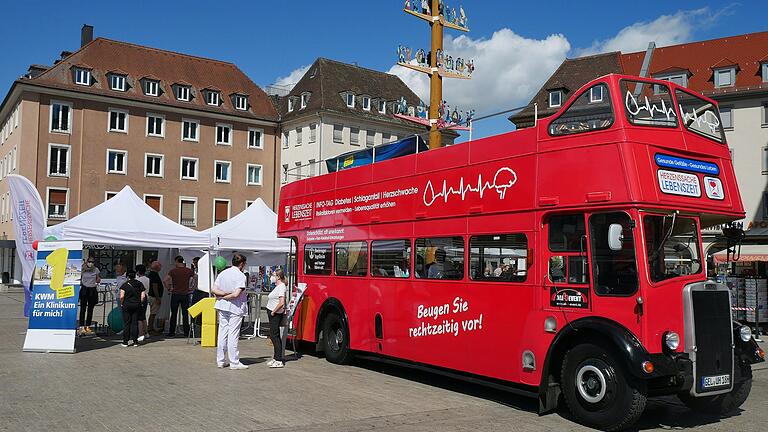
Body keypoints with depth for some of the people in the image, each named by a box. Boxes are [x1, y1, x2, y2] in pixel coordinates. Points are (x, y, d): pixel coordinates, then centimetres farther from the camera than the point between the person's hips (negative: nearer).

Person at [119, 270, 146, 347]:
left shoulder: (125, 285, -6)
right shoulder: (139, 284, 3)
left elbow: (121, 297, -15)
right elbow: (143, 296, -1)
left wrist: (122, 303, 1)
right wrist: (139, 302, 11)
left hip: (127, 305, -2)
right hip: (137, 305, 2)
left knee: (126, 323, 4)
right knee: (135, 323, 7)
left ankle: (125, 342, 6)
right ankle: (135, 341, 8)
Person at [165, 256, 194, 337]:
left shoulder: (173, 270, -4)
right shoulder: (188, 270, 0)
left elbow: (165, 280, -11)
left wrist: (169, 288, 1)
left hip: (175, 294, -1)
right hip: (185, 295, 1)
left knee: (173, 314, 7)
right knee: (185, 314, 6)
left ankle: (172, 332, 9)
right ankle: (186, 332, 7)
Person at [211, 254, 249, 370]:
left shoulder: (222, 273, 8)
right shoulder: (241, 276, -12)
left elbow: (213, 290, 3)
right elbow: (236, 294, -19)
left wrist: (223, 294, -6)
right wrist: (225, 297, -6)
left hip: (222, 307, 6)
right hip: (235, 308, -6)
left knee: (222, 333, 11)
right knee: (233, 335, -2)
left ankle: (220, 361, 16)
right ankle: (234, 362, 3)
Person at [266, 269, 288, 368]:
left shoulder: (281, 287, -17)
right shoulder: (278, 286, 13)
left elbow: (281, 303, -25)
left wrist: (273, 311, -16)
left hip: (276, 314, -10)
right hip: (272, 313, 10)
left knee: (274, 335, -8)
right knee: (273, 335, 13)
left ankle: (279, 360, -5)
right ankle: (276, 358, 20)